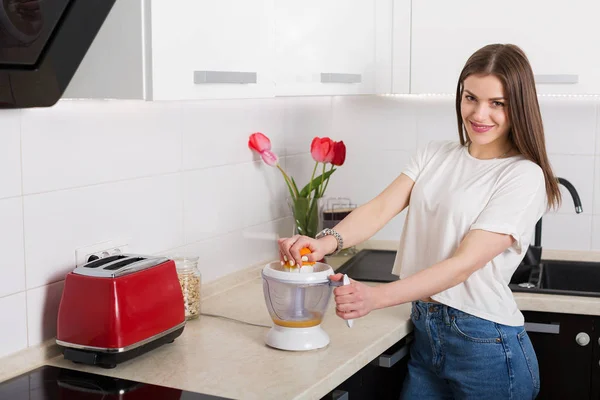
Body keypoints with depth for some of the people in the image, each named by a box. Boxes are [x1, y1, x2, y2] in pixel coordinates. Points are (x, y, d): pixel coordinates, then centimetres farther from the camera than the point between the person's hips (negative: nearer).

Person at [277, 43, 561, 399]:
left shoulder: (524, 176, -12)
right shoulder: (435, 155, 6)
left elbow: (465, 263, -22)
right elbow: (383, 206, -9)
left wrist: (377, 297, -33)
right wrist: (327, 242, -29)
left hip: (486, 347, -5)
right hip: (425, 335, 5)